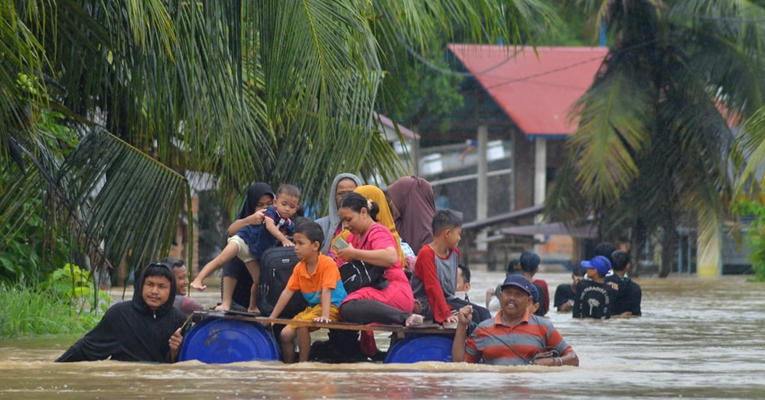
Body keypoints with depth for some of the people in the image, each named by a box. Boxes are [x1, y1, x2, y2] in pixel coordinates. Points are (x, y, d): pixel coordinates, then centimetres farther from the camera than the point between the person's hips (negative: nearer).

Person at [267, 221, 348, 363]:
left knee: (302, 324, -29)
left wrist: (324, 316, -36)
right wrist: (272, 317, 1)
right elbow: (287, 292, 4)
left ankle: (303, 363, -18)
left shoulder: (327, 263, -18)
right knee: (285, 334, -6)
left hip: (333, 307, -7)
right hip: (312, 307, 7)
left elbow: (326, 291, -26)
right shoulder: (299, 268, 3)